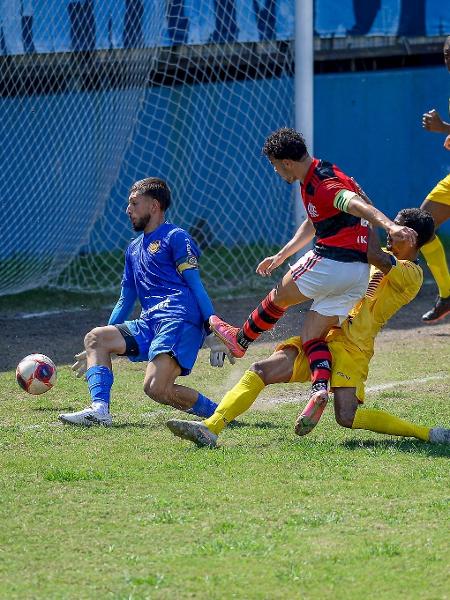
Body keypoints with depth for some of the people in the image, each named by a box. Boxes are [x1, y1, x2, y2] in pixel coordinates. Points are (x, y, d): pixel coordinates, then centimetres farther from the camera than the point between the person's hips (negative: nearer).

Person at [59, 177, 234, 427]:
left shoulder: (175, 237, 2)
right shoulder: (134, 249, 27)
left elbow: (196, 286, -6)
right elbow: (126, 301, 33)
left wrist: (214, 333, -15)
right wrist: (98, 350, 32)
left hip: (179, 320, -9)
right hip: (149, 323, 9)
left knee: (156, 387, -26)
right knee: (96, 337, -4)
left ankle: (218, 413, -9)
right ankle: (99, 409, -17)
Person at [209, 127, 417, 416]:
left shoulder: (323, 185, -16)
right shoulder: (314, 180, 18)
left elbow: (358, 205, -32)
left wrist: (390, 226, -47)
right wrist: (280, 257, 40)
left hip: (330, 262, -9)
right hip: (359, 271, 9)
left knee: (279, 297, 16)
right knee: (312, 336, 8)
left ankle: (240, 340, 37)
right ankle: (320, 389, -14)